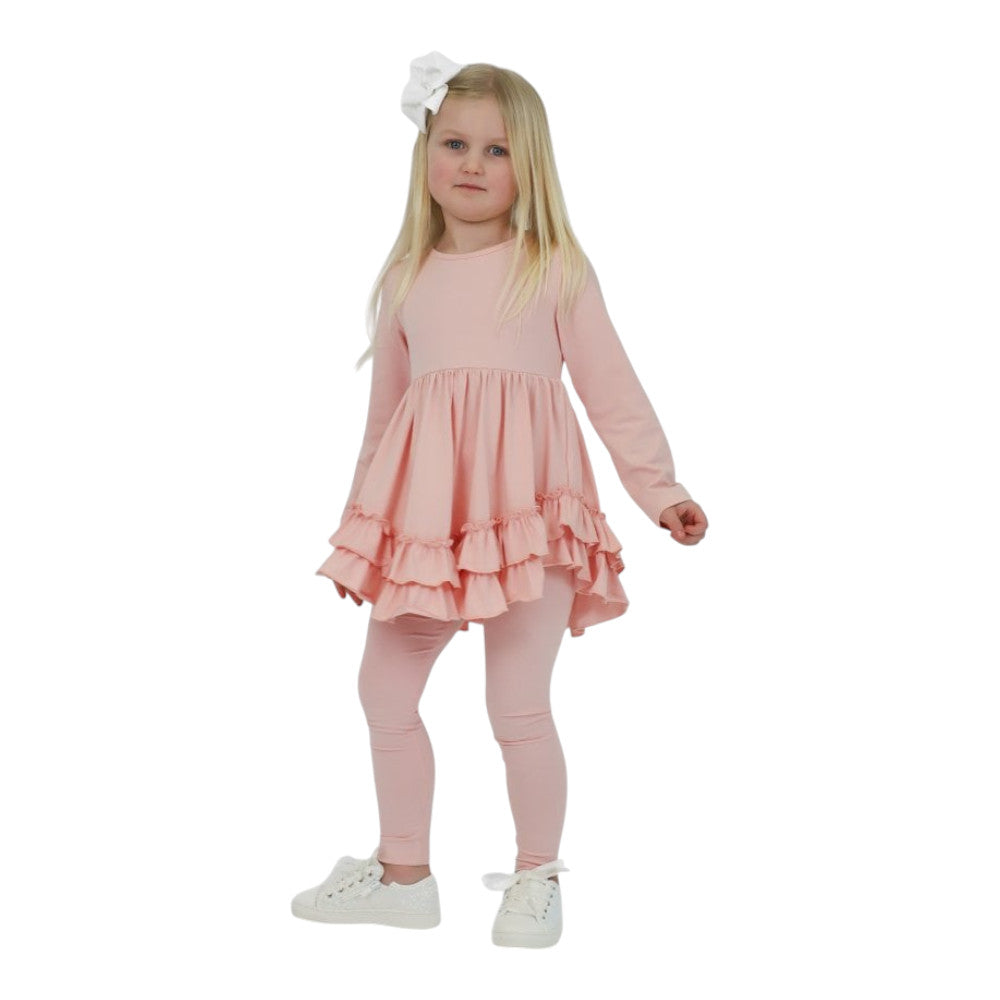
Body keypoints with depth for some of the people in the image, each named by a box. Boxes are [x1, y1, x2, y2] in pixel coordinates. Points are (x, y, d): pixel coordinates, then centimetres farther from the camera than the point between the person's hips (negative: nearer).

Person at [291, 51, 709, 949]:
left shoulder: (556, 268, 2)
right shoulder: (408, 278, 13)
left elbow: (612, 388, 3)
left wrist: (661, 488, -2)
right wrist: (365, 512, 22)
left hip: (528, 509, -4)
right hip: (423, 513, 5)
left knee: (519, 707, -3)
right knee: (385, 689, 9)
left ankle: (537, 877, 18)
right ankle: (404, 873, 26)